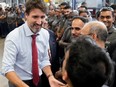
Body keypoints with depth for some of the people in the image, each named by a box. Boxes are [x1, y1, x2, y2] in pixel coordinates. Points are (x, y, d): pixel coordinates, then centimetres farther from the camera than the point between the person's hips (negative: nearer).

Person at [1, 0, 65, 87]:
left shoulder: (45, 34, -6)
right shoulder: (13, 37, -22)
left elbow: (44, 60, 0)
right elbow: (7, 68, -24)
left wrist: (50, 77, -17)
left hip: (38, 80, 5)